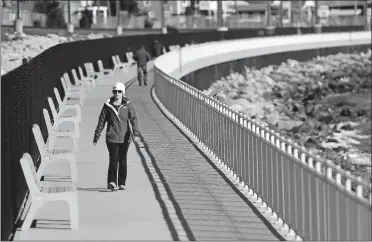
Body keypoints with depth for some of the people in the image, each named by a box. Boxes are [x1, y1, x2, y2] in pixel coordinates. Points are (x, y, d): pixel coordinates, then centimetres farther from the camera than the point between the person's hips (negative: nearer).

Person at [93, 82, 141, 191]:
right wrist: (96, 137, 7)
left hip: (125, 137, 2)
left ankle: (122, 183, 18)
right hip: (112, 137, -2)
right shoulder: (108, 105, 0)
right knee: (114, 159, -13)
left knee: (123, 160, 9)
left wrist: (136, 133, -21)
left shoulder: (128, 105, 2)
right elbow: (101, 121, 6)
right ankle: (112, 182, -10)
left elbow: (133, 119, -7)